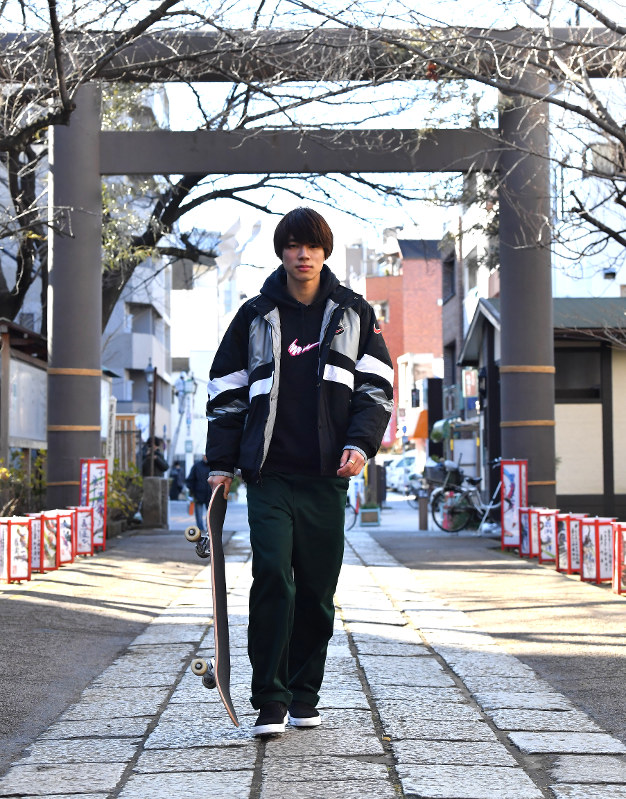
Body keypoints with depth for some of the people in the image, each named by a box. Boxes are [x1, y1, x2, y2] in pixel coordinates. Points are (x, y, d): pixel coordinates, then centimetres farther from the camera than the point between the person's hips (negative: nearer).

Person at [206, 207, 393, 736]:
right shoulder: (256, 317, 9)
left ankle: (304, 696, 18)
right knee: (273, 578, -14)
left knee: (317, 589, 5)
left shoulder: (353, 314, 11)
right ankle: (270, 701, -8)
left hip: (326, 476, 1)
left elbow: (377, 386, 10)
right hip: (269, 475, -1)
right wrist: (222, 463, 7)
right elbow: (226, 391, 13)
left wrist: (360, 443, -5)